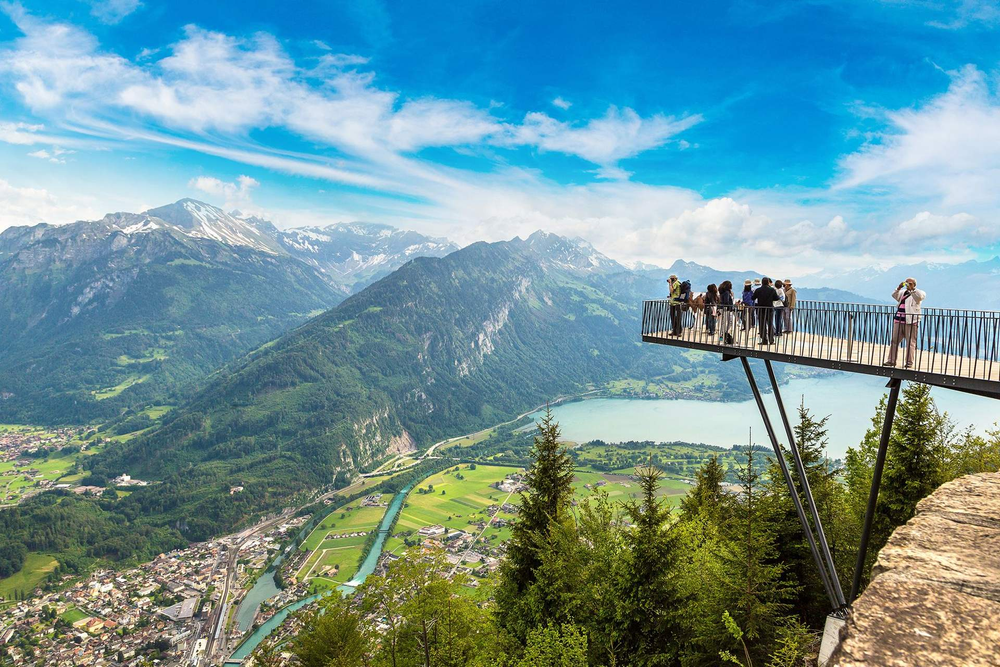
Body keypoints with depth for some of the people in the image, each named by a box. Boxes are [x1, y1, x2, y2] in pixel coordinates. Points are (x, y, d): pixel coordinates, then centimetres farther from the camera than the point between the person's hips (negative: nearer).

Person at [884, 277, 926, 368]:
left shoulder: (917, 293, 4)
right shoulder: (902, 292, 19)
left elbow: (920, 296, -16)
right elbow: (894, 295, 5)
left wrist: (911, 289, -21)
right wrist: (899, 288, -9)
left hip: (911, 321, -5)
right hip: (898, 320, 5)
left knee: (910, 342, -4)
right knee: (894, 340, 4)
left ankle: (909, 362, 0)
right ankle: (892, 360, 9)